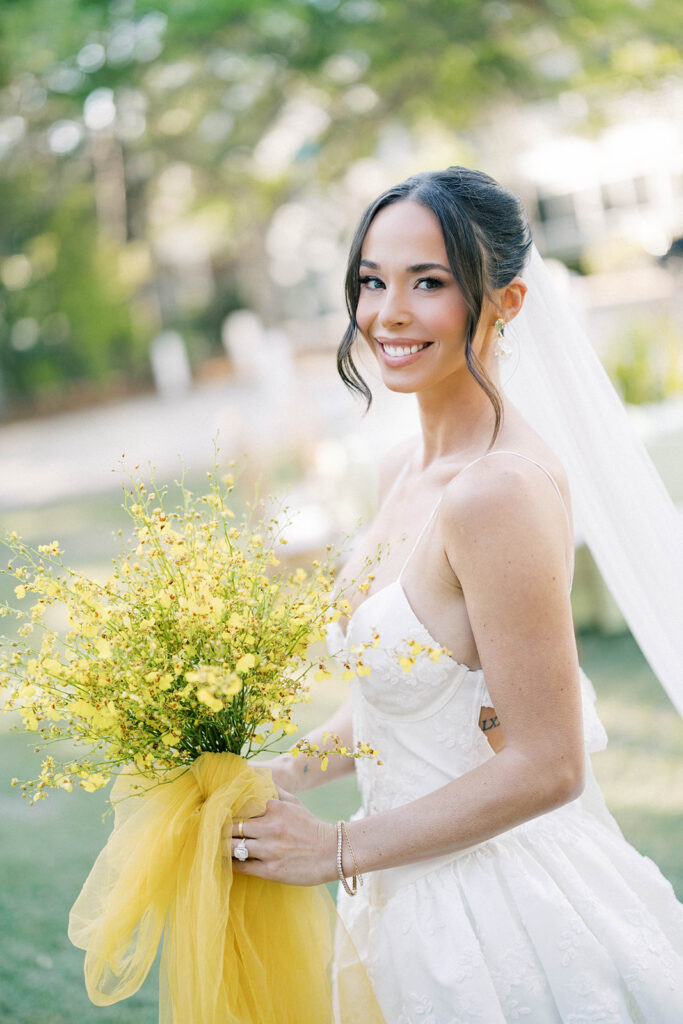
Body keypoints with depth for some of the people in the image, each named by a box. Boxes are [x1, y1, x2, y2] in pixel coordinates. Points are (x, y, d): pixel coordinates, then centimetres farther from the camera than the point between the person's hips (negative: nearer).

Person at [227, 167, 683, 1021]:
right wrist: (290, 775, 0)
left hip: (499, 911, -8)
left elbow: (545, 768, -24)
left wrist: (339, 849, -16)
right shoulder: (405, 470, 2)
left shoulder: (502, 490, -25)